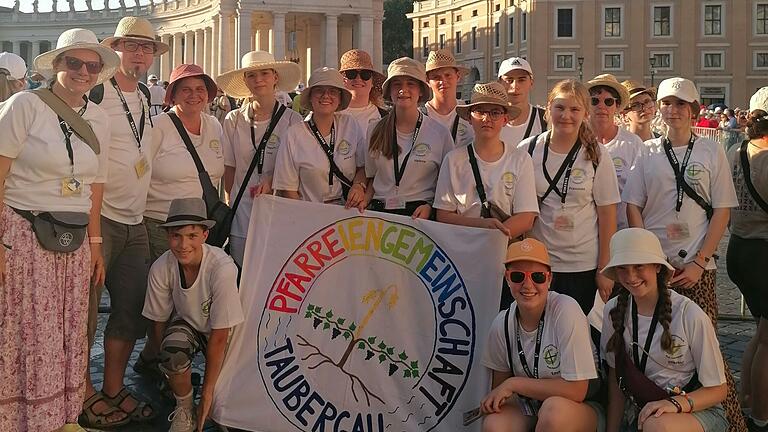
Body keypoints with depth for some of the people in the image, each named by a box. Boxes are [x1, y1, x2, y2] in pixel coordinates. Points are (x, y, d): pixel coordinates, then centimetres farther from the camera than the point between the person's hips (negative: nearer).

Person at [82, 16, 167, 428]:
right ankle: (84, 391, 10)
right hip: (98, 218, -7)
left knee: (131, 309, 9)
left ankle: (114, 388, 20)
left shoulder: (146, 100, 15)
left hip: (135, 221, 7)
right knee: (86, 306, -1)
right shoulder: (96, 93, -8)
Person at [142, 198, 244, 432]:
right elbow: (158, 320, -5)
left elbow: (219, 337, -26)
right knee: (173, 350, -32)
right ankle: (184, 408, -6)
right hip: (187, 324, 2)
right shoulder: (161, 268, -23)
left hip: (224, 331, -2)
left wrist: (207, 392, -20)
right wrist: (171, 370, -9)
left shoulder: (222, 268, -33)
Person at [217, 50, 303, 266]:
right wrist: (232, 204, 5)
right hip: (242, 215, 1)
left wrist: (272, 180, -12)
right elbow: (229, 169, 10)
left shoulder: (292, 120, 0)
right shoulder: (234, 120, 5)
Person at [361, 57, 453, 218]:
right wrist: (364, 199, 3)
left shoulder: (440, 133, 4)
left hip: (419, 214, -2)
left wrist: (429, 206, -8)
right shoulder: (375, 131, 12)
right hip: (380, 211, 2)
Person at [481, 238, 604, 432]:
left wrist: (514, 384, -16)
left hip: (582, 410, -3)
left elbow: (576, 391, -20)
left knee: (555, 409, -36)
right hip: (528, 411, 3)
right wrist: (493, 401, -10)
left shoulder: (566, 310, -18)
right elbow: (499, 383, 11)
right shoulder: (502, 324, -4)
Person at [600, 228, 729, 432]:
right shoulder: (613, 311, -2)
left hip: (696, 409, -4)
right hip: (639, 412, 4)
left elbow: (717, 389, -8)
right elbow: (615, 377, 7)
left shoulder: (690, 316, -16)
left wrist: (676, 403, -25)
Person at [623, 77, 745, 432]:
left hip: (696, 268, -1)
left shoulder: (711, 152, 6)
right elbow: (633, 206, 7)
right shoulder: (648, 152, 8)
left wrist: (699, 262, -6)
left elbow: (722, 211, 3)